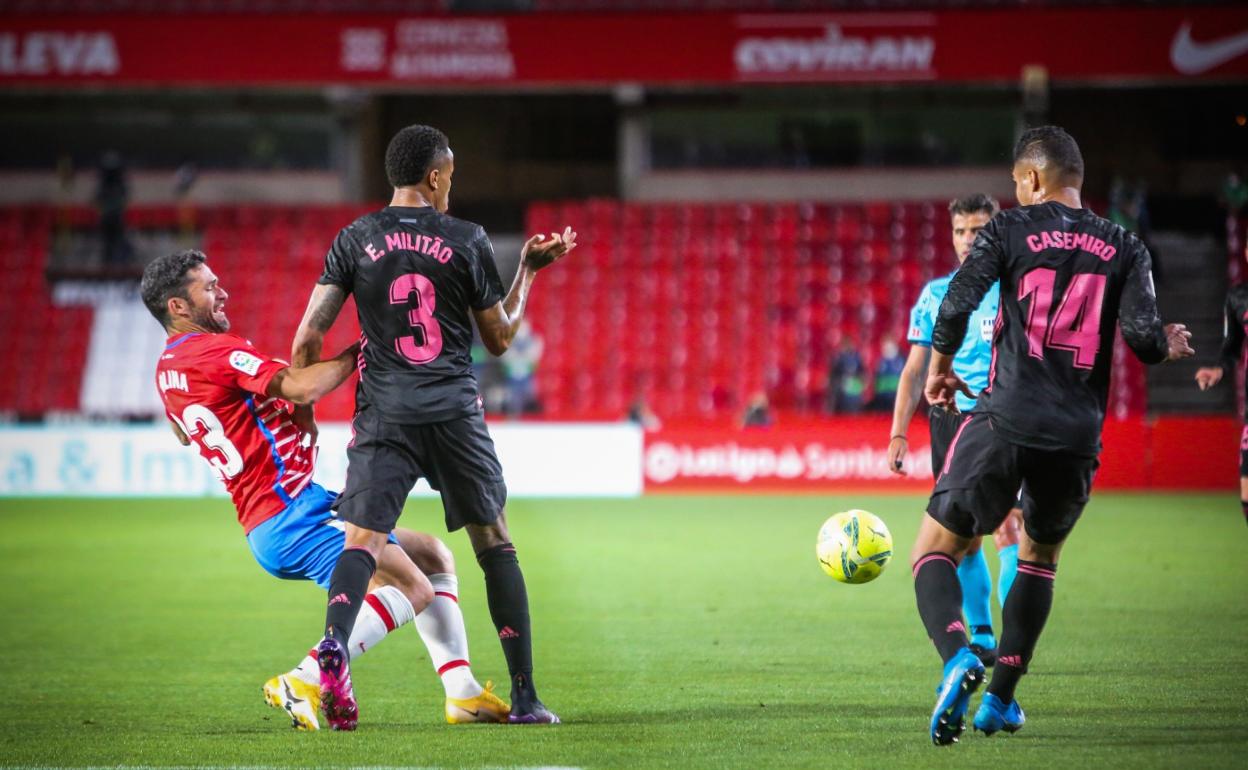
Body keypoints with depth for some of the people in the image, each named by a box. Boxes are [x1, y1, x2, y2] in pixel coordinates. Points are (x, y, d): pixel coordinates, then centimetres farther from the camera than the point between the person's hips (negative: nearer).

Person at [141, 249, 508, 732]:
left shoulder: (167, 368, 17)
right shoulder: (215, 349, -14)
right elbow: (301, 387, -26)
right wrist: (359, 352, -11)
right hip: (288, 515, -11)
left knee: (432, 556, 16)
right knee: (413, 588, -24)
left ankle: (463, 694, 8)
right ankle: (304, 683, -23)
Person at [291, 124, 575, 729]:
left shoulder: (356, 240, 6)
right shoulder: (467, 241, 2)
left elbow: (309, 336, 2)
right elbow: (499, 338, 10)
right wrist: (528, 271, 23)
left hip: (384, 413, 0)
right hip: (454, 409, 0)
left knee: (362, 539, -7)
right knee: (494, 542, 11)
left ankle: (335, 640, -38)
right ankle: (525, 696, 11)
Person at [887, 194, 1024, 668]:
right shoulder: (935, 294, 11)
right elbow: (915, 369, 13)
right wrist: (898, 433, 6)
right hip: (949, 420, 3)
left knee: (1006, 525, -17)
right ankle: (981, 637, 11)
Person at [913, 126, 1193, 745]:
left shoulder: (1010, 230, 2)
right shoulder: (1123, 248, 9)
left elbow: (956, 305, -9)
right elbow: (1143, 335, -2)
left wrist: (939, 368, 10)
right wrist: (1171, 345, 21)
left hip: (1004, 422, -3)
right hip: (1077, 437, 3)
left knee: (933, 553, 6)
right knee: (1039, 557, 27)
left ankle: (958, 657, -23)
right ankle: (1001, 698, 22)